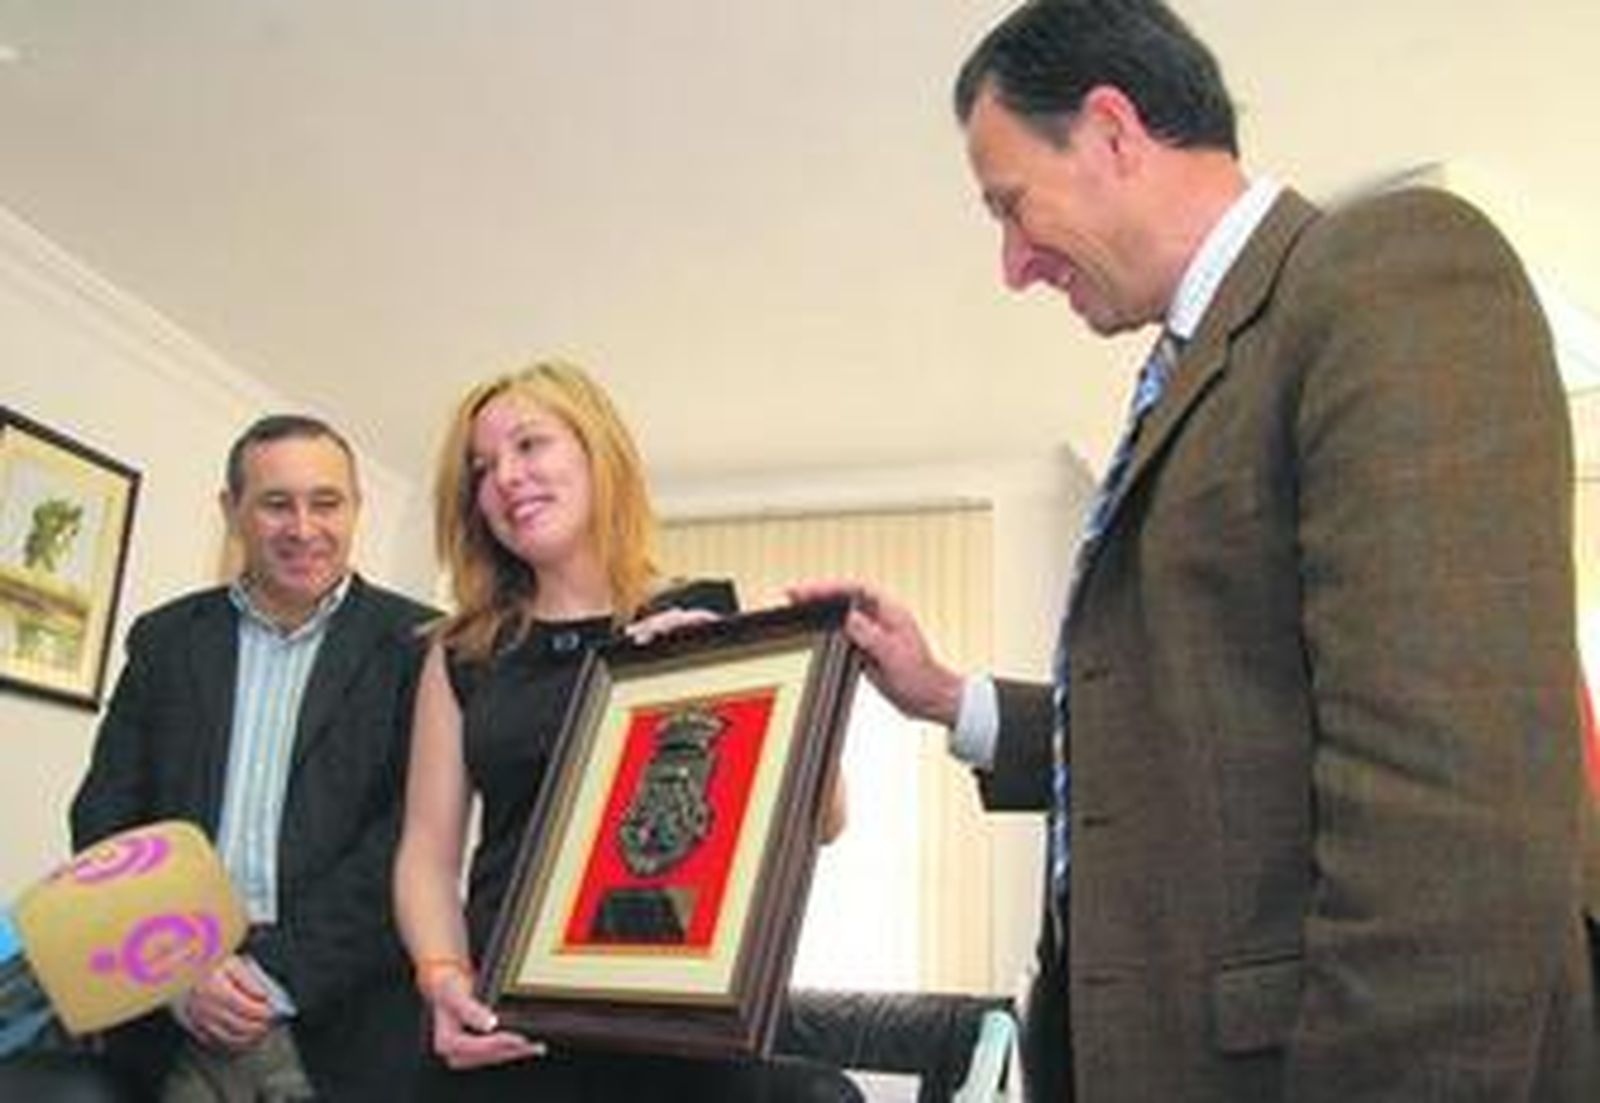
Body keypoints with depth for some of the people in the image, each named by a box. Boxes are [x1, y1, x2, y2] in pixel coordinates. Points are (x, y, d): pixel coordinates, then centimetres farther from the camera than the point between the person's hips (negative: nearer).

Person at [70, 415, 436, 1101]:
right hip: (175, 1020, 3)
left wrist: (280, 972, -13)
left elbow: (414, 833, -8)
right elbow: (105, 819, 6)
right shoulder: (165, 638, 10)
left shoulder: (415, 643, -1)